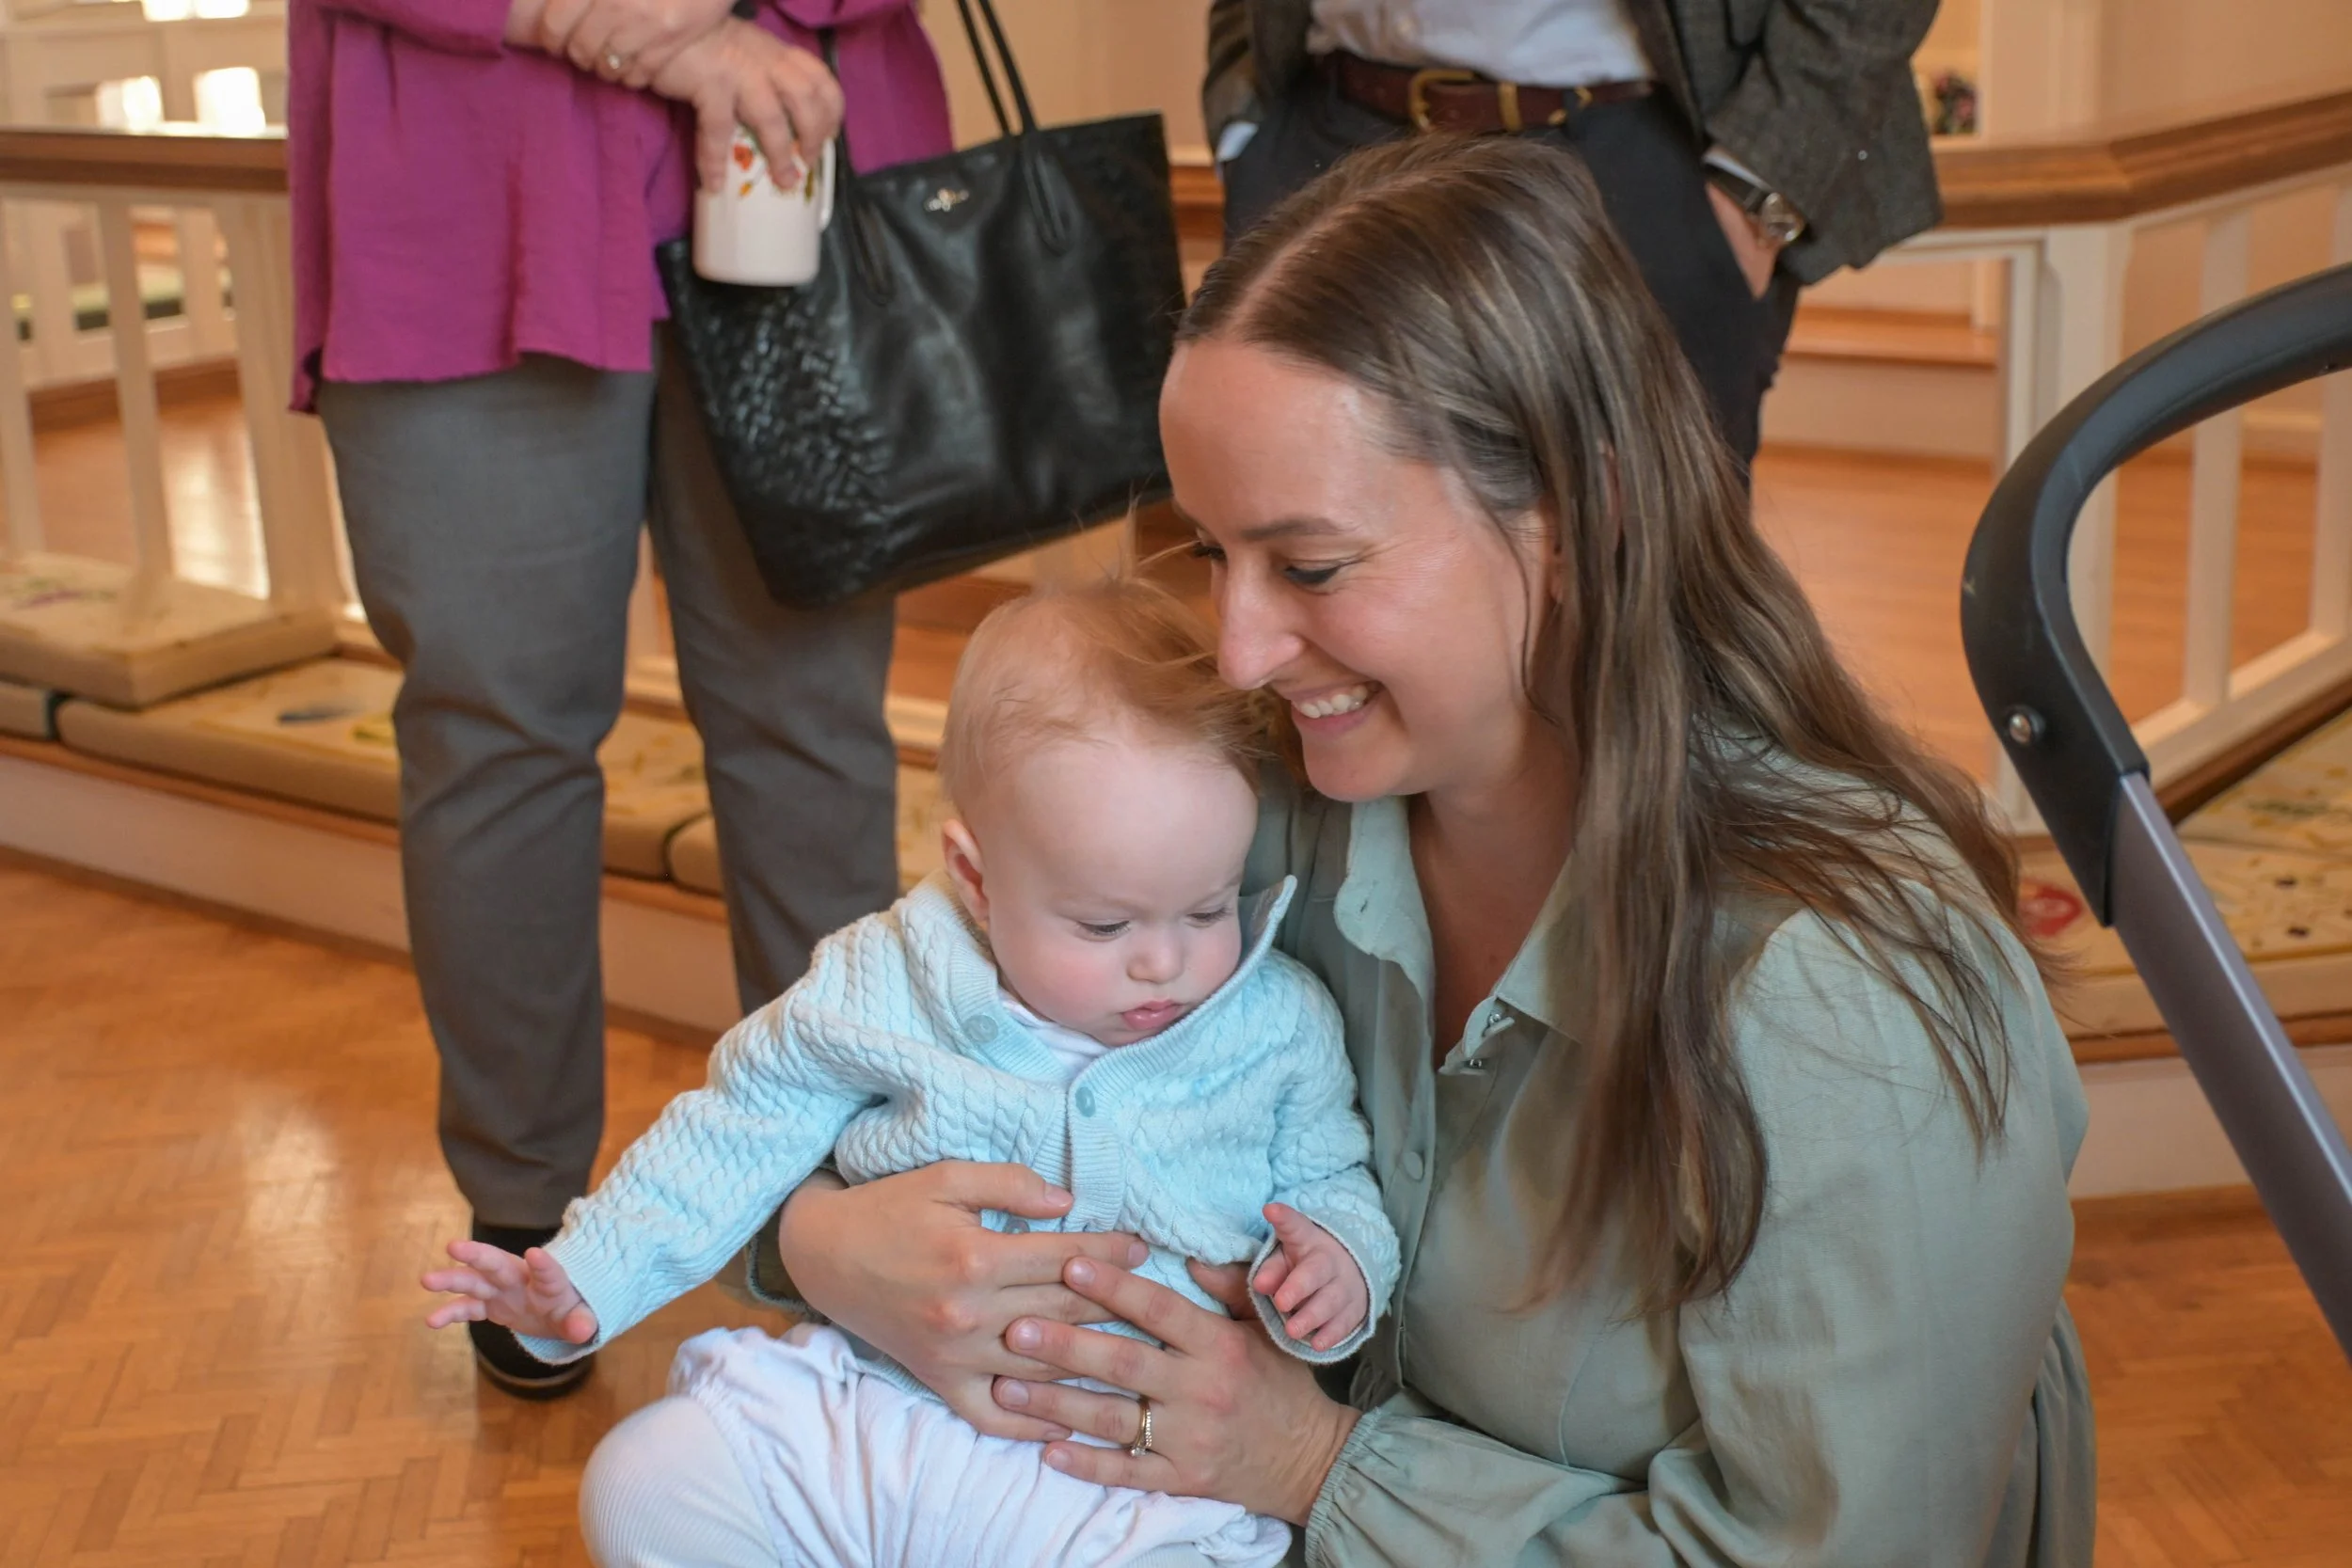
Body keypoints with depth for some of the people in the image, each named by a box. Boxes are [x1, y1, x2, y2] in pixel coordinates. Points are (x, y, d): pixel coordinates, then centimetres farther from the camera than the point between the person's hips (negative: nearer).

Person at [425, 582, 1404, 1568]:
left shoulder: (1279, 1027, 0)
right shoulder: (878, 990, -1)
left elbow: (1329, 1183, 13)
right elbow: (737, 1141, 8)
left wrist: (1339, 1262, -10)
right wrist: (588, 1274, 0)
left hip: (1132, 1483, -2)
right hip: (863, 1405, 2)